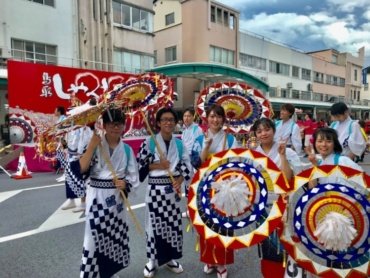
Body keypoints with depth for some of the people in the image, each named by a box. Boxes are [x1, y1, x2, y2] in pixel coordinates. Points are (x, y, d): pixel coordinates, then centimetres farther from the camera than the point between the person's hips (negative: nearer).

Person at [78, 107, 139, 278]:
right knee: (94, 236, 1)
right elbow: (81, 168, -17)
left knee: (115, 235, 15)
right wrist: (92, 146, -21)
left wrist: (125, 183, -19)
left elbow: (133, 176, 1)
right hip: (97, 196, -3)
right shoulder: (95, 145, -5)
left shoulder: (127, 149, 1)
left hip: (116, 198, 3)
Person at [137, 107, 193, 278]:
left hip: (173, 190, 3)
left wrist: (180, 179, -13)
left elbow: (187, 167, 4)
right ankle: (153, 260, 25)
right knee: (154, 224, 4)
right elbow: (138, 166, -5)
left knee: (173, 223, 11)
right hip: (155, 189, -3)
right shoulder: (149, 142, -4)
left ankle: (170, 258, 31)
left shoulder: (179, 144, 6)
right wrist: (155, 165, -17)